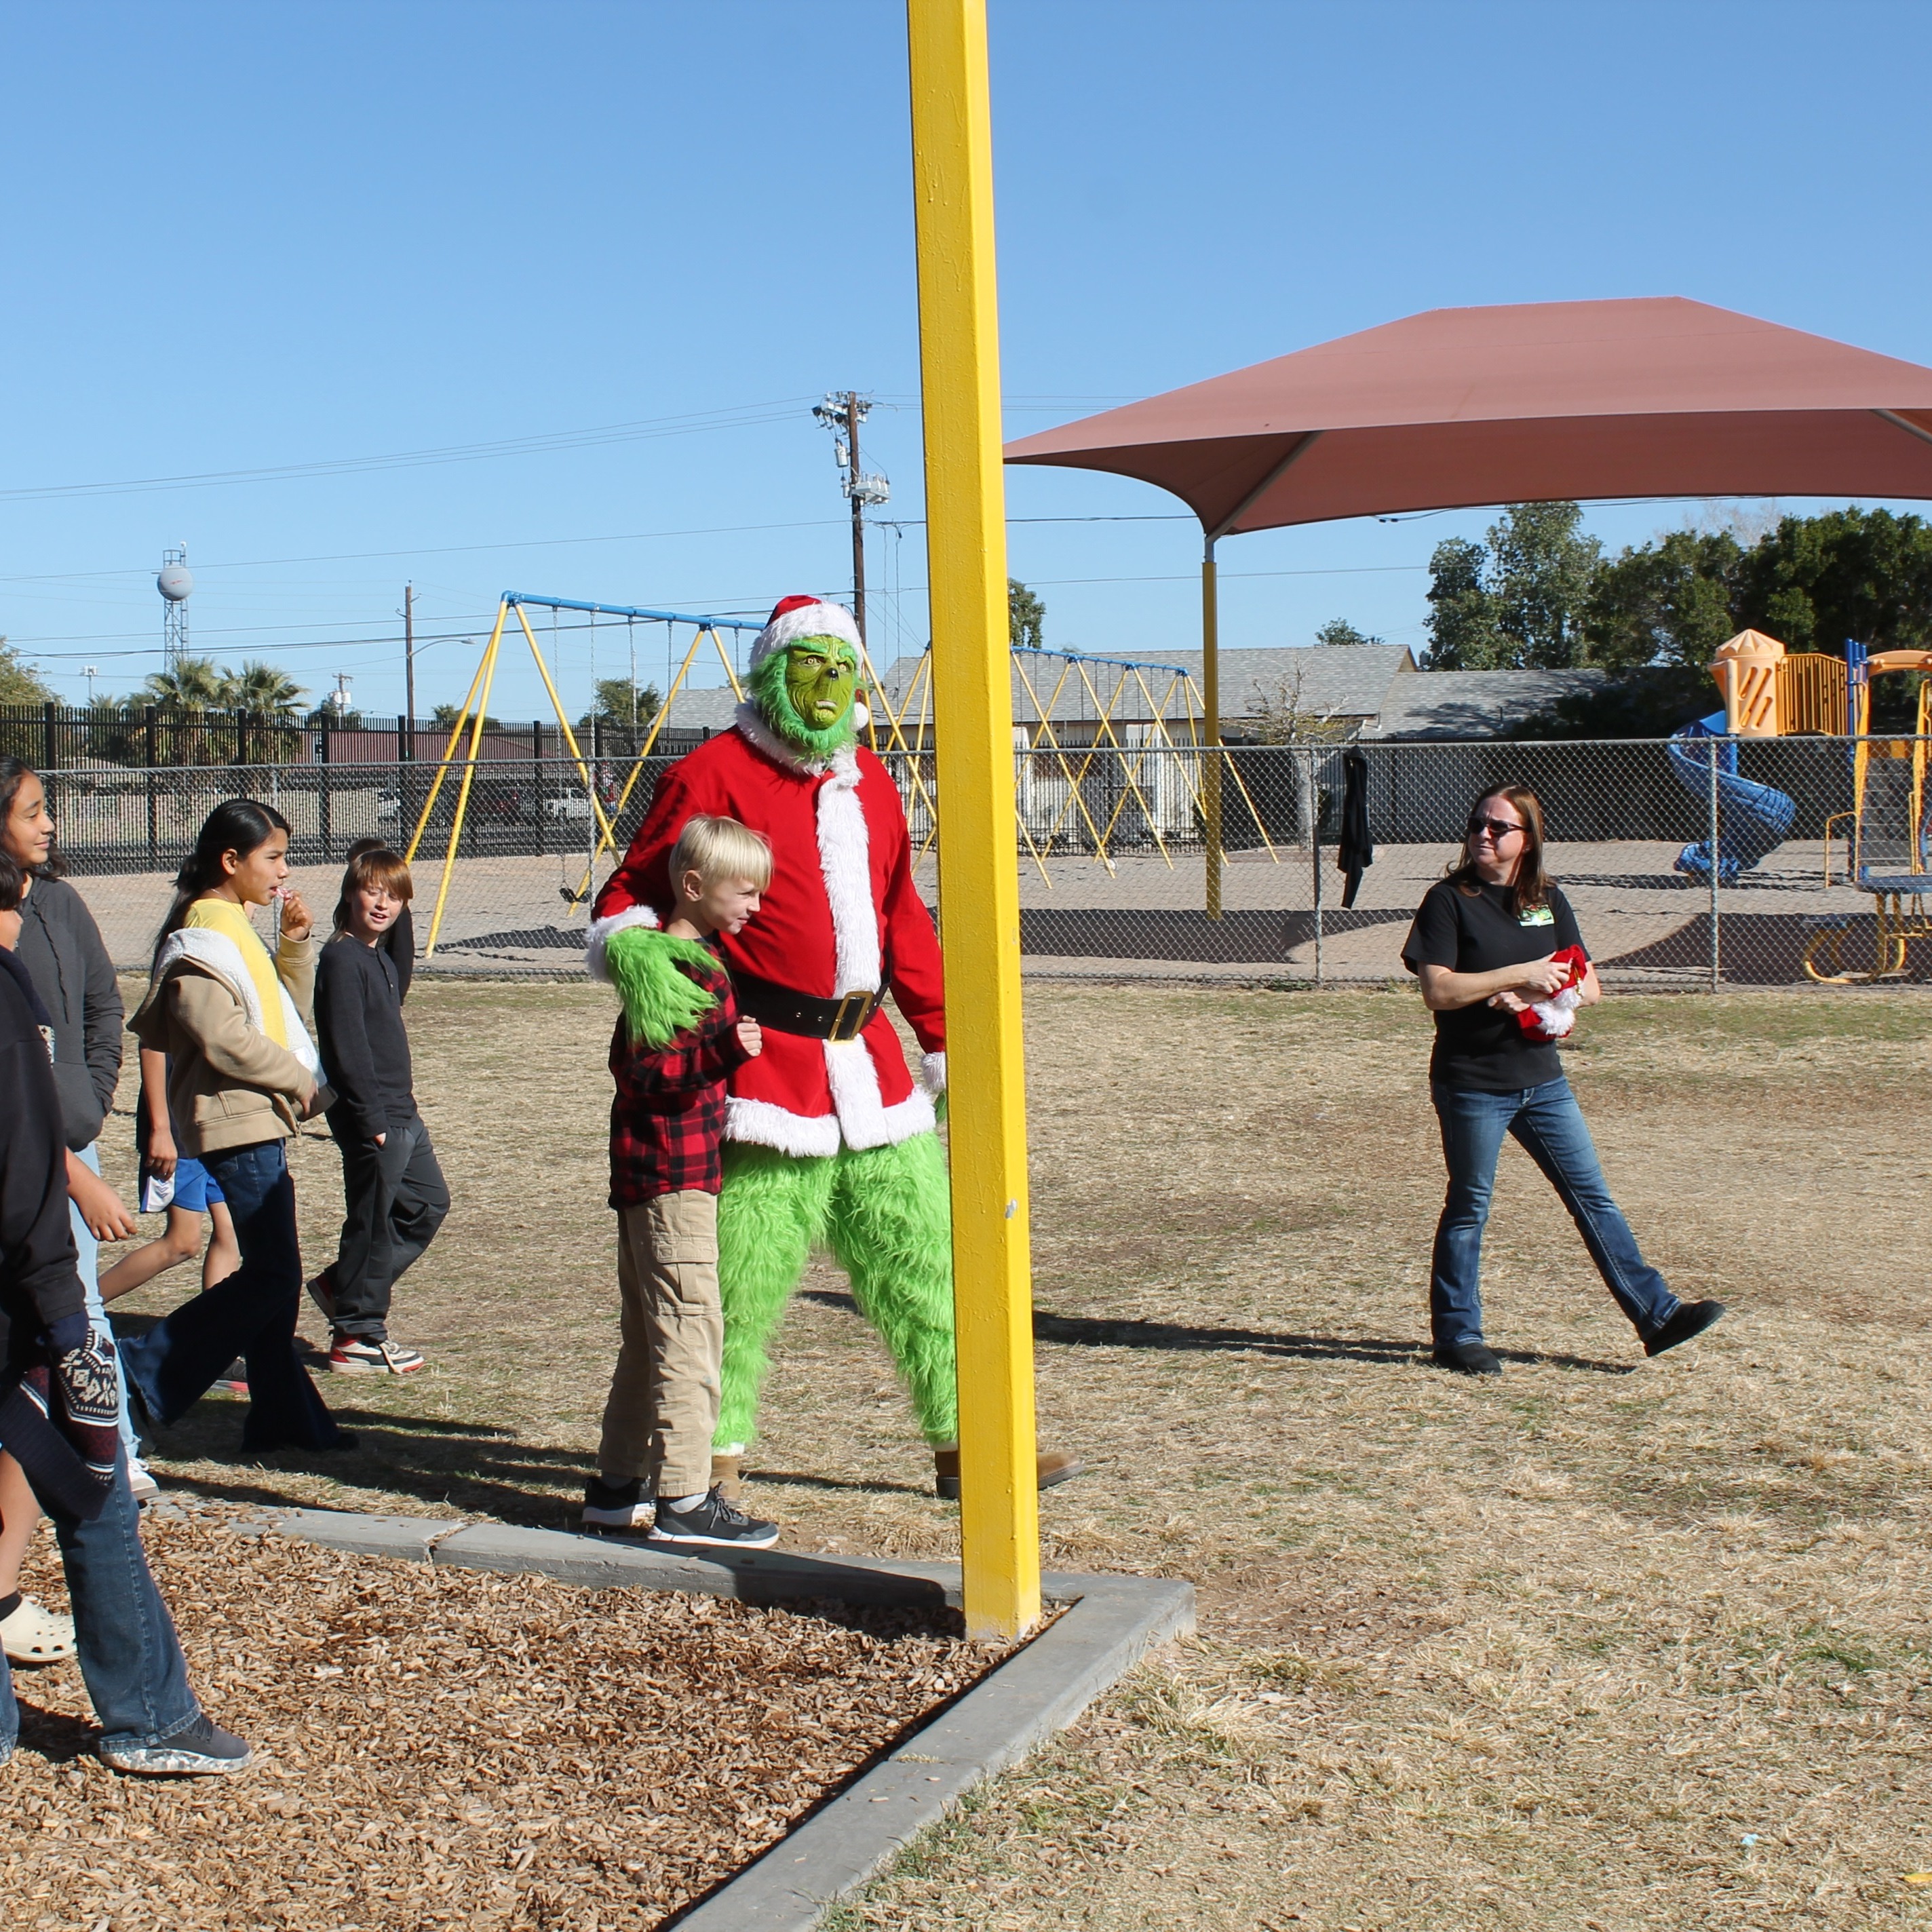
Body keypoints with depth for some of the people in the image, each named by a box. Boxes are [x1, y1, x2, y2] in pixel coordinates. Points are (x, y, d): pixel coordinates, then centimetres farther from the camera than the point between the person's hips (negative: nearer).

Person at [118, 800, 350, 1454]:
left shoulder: (235, 929, 16)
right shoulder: (203, 939, -14)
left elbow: (287, 1007, 21)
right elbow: (225, 1040, -22)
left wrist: (296, 941, 6)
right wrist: (303, 1083, -11)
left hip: (261, 1123, 10)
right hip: (238, 1125, -10)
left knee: (273, 1274, 10)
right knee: (272, 1275, -9)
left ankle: (284, 1415, 15)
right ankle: (147, 1368, -2)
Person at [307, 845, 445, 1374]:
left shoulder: (381, 958, 14)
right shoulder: (343, 959, -15)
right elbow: (348, 1047, -20)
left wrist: (402, 1092, 16)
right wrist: (372, 1118, -22)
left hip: (400, 1112, 10)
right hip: (371, 1117, -10)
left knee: (428, 1202, 17)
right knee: (372, 1221, -1)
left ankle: (342, 1285, 26)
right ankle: (357, 1336, 10)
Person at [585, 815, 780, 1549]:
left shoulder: (700, 960, 15)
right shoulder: (667, 968, -16)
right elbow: (645, 1070, -24)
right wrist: (723, 1051, -36)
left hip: (650, 1177, 11)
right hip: (672, 1176, -11)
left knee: (650, 1336, 16)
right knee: (690, 1330, -9)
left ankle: (618, 1484, 24)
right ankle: (685, 1499, -7)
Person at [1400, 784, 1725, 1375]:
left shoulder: (1548, 901, 10)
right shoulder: (1449, 900, -6)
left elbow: (1588, 986, 8)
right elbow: (1438, 990, -16)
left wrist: (1538, 998, -11)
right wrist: (1521, 975, -19)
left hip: (1541, 1078, 5)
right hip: (1472, 1084, -5)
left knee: (1593, 1197, 6)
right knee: (1469, 1208, 5)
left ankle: (1656, 1314, 9)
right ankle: (1456, 1337, 16)